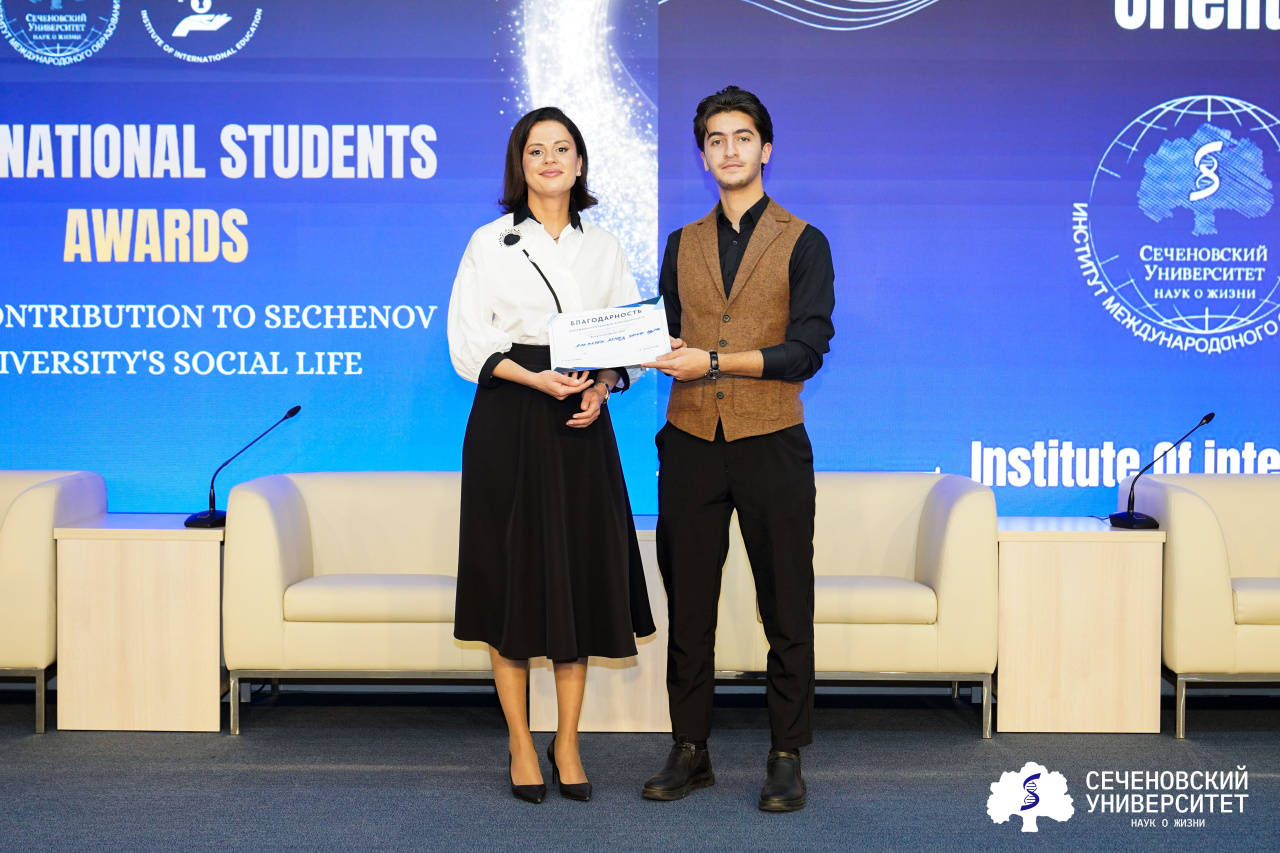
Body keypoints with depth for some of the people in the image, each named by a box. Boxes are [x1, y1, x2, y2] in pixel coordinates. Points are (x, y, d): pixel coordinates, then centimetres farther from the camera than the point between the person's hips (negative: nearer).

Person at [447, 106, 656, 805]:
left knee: (580, 577, 3)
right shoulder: (490, 242, 3)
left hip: (581, 425, 3)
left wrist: (602, 385, -9)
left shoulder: (604, 247, 12)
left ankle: (567, 743, 14)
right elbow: (467, 342, -3)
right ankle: (521, 745, 10)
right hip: (508, 424, -2)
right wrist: (537, 379, -17)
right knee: (511, 576, -1)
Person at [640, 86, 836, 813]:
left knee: (786, 608, 3)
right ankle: (691, 751, 20)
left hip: (770, 445, -3)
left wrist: (713, 361, -17)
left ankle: (788, 757, 13)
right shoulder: (683, 245, 16)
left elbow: (806, 350, -8)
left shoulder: (803, 243, 3)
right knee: (688, 605, 8)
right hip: (691, 445, 4)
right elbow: (668, 337, 14)